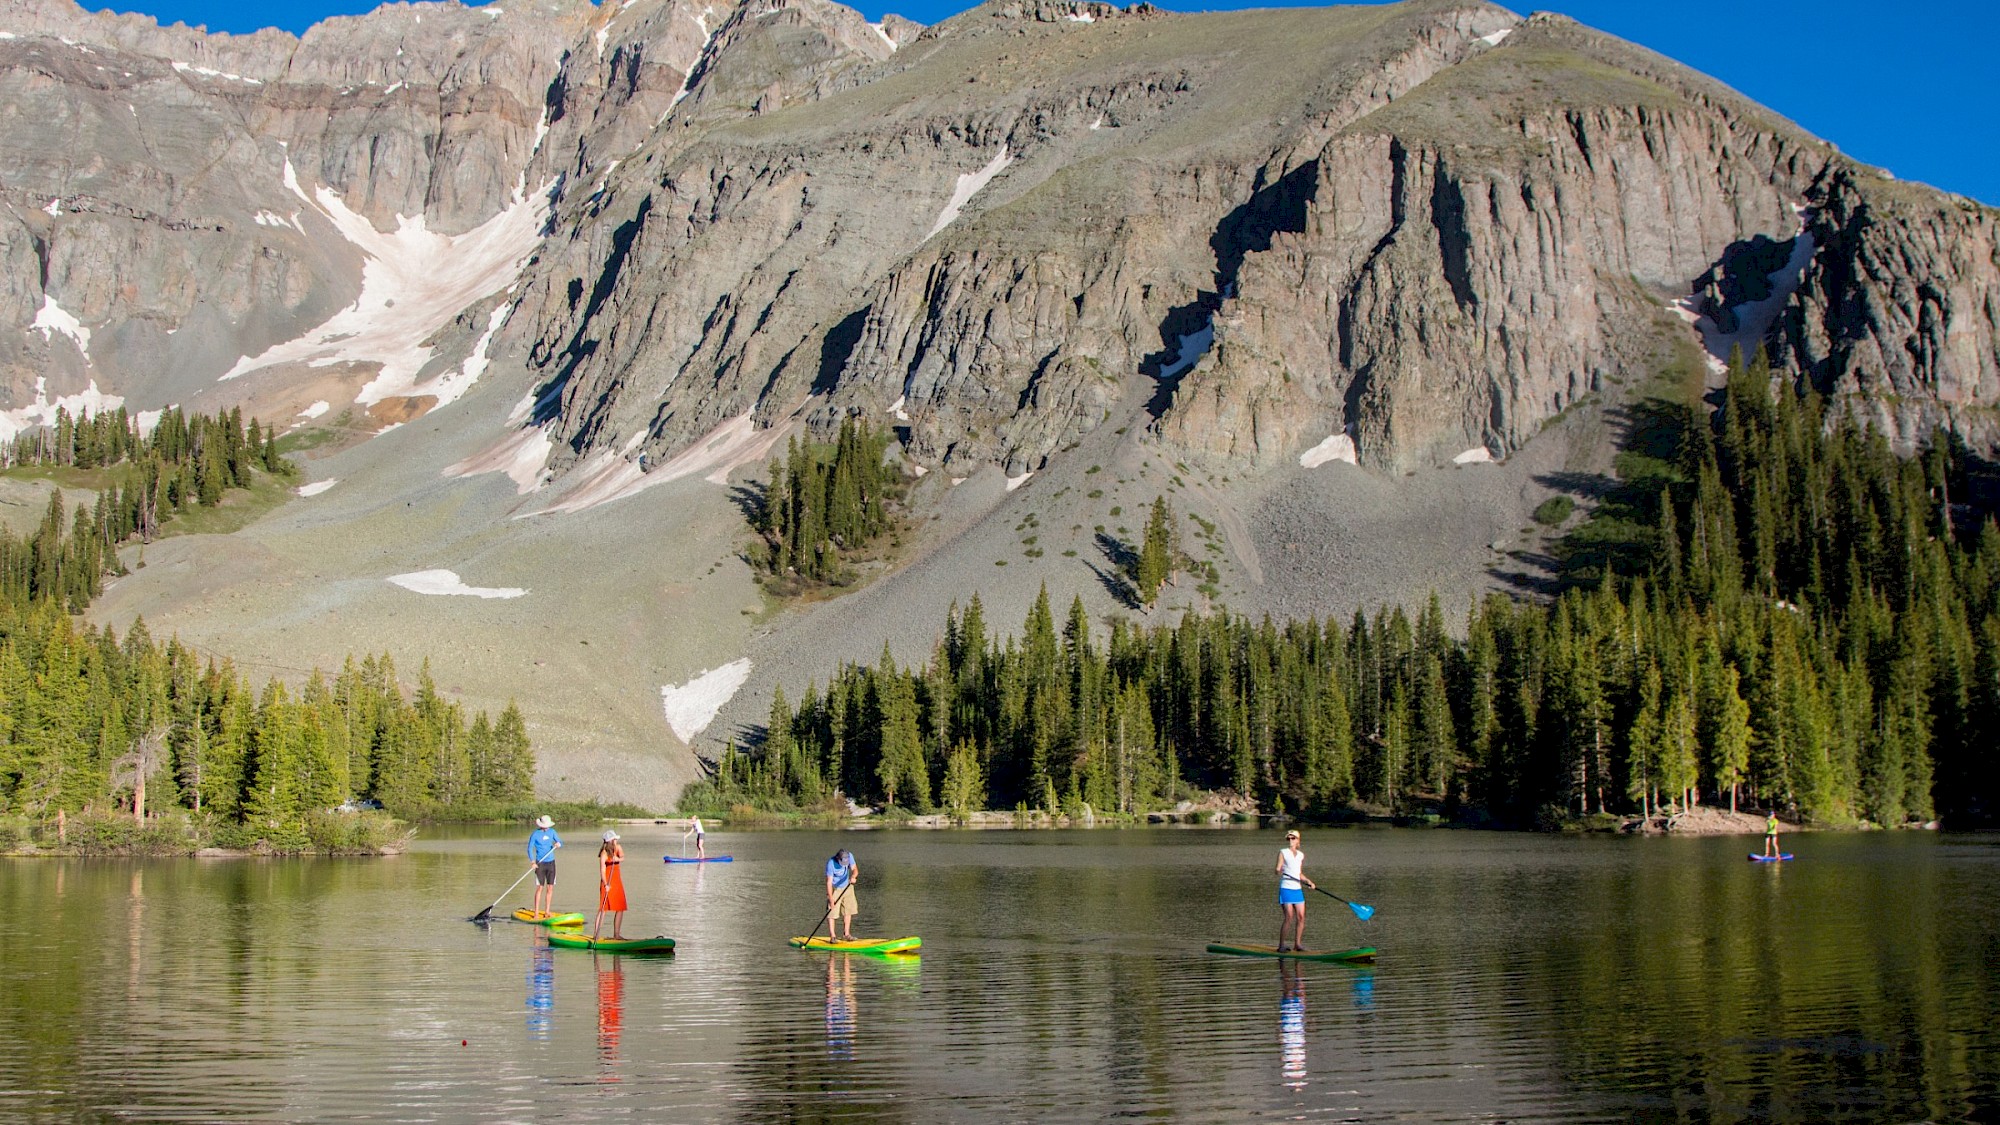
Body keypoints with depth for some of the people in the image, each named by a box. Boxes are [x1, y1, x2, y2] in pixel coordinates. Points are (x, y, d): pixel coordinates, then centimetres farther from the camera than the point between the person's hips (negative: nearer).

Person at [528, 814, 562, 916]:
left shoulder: (552, 831, 6)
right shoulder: (535, 834, -7)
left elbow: (560, 842, 9)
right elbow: (530, 849, -8)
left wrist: (558, 844, -16)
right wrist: (532, 862, -21)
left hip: (551, 862, 4)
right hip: (540, 863, -4)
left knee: (550, 888, 4)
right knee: (540, 888, -7)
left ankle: (547, 912, 10)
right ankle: (536, 913, -2)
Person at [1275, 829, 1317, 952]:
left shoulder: (1301, 855, 14)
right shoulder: (1283, 853, -1)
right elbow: (1278, 869, -8)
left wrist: (1308, 882, 8)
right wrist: (1279, 872, -30)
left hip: (1298, 889, 5)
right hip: (1286, 889, -5)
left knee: (1301, 917, 0)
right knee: (1288, 917, -10)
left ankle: (1297, 944, 10)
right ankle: (1281, 945, -3)